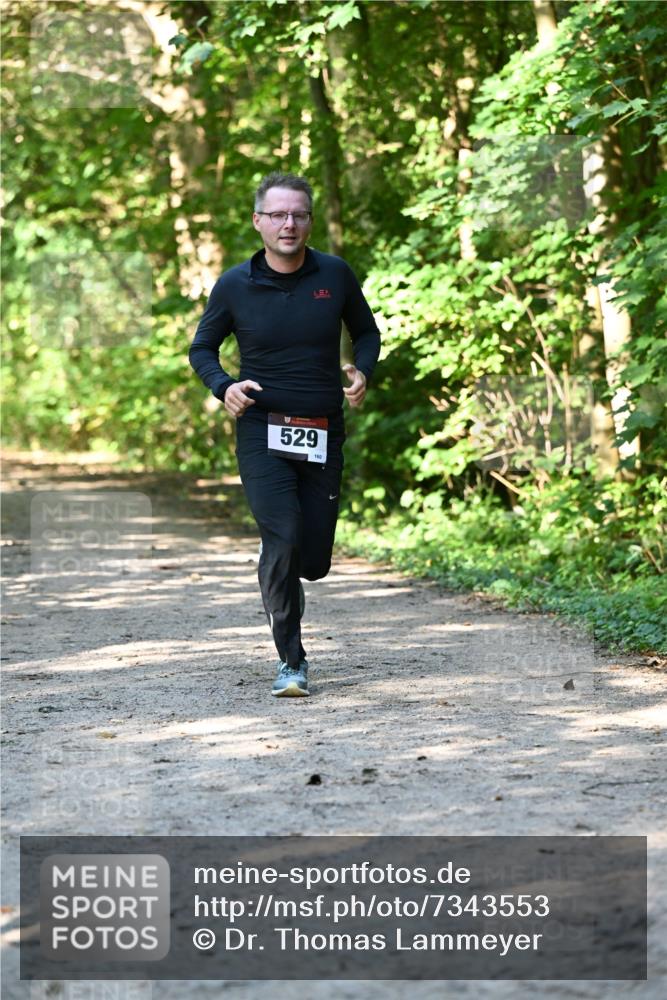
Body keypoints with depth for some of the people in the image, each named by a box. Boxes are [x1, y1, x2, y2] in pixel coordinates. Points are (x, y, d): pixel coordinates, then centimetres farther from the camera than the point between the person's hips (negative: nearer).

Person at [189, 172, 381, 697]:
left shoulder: (335, 275, 0)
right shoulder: (235, 285, -3)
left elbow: (366, 332, 16)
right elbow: (202, 348, 10)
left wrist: (362, 372, -5)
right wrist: (223, 386, -10)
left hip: (323, 436, 2)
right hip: (262, 432, -2)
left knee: (313, 559, 4)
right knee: (282, 539, -18)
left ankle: (280, 592, 42)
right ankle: (291, 662, -7)